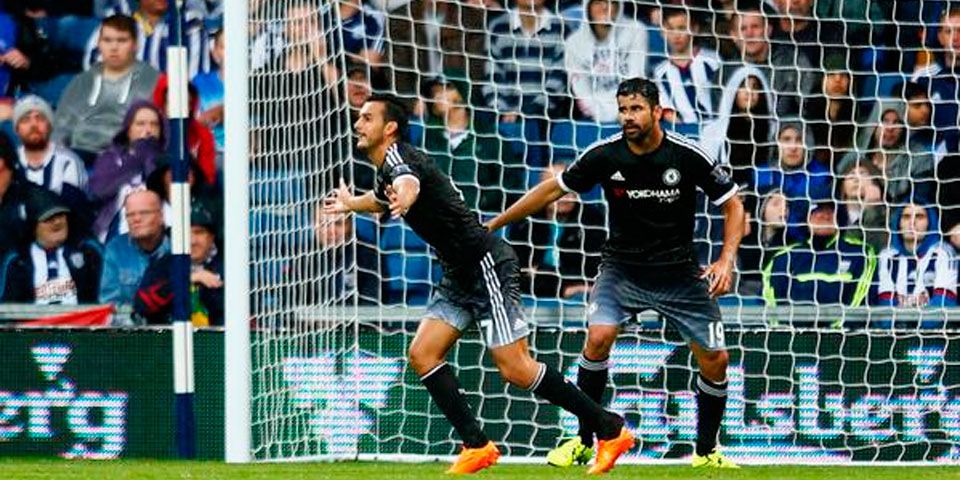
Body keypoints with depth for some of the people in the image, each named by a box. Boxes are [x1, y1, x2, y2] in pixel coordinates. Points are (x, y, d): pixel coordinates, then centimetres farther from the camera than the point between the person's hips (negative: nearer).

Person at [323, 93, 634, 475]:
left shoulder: (398, 157, -16)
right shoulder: (386, 170, 13)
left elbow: (408, 182, -44)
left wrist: (404, 196, -66)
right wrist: (350, 204, 53)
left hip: (487, 266, -10)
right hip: (459, 275, 10)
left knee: (515, 369, -13)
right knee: (422, 354, -2)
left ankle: (610, 430, -5)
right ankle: (477, 447, 0)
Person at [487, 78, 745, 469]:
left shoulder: (688, 156, -14)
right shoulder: (605, 156, -11)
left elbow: (733, 206, -2)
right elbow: (553, 190, 3)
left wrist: (726, 261, -16)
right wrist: (492, 225, 6)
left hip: (678, 272, 0)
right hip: (622, 267, 0)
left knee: (715, 359, -5)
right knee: (598, 337, -24)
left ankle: (706, 452, 18)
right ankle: (583, 442, -9)